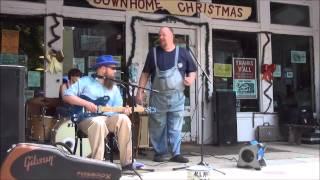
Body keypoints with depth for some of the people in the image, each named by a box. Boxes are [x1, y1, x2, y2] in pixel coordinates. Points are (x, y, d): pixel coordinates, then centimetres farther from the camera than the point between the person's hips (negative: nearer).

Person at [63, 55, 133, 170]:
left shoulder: (114, 88, 21)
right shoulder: (85, 81, 6)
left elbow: (117, 107, 17)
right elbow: (66, 95, -2)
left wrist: (123, 110, -8)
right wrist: (86, 103, -13)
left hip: (108, 118, 5)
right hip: (87, 118, -4)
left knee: (123, 119, -26)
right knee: (98, 123, -39)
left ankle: (126, 162, -22)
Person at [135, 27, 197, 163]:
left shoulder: (182, 52, 5)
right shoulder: (153, 52, 6)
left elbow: (192, 70, 11)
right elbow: (145, 73, 7)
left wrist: (191, 79, -11)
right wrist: (140, 90, 0)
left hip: (177, 97, 0)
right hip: (158, 97, 1)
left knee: (176, 127, 1)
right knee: (157, 127, 5)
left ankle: (176, 154, 7)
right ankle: (159, 152, 17)